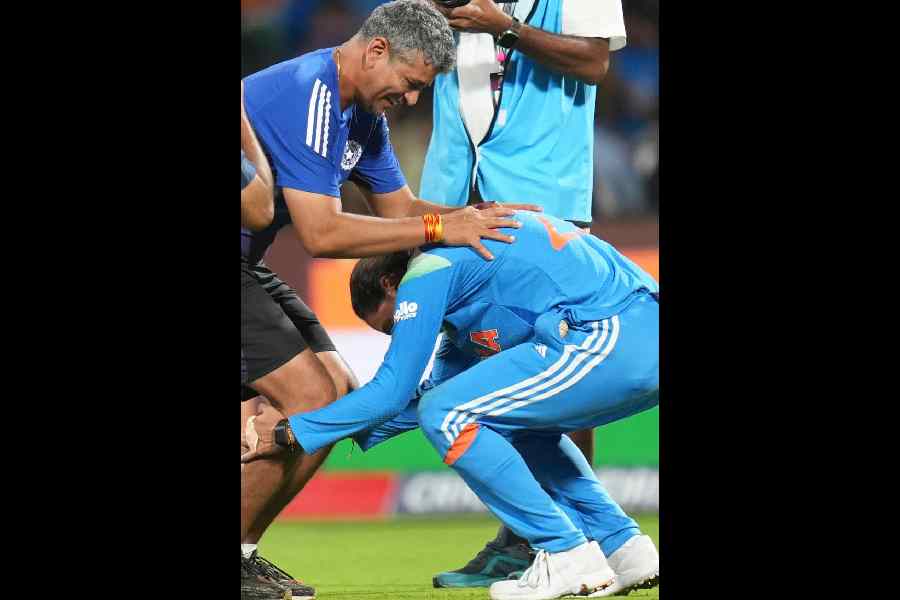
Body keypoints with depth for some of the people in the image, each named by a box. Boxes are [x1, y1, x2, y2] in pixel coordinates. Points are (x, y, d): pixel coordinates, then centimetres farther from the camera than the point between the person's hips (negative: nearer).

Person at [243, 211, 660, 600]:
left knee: (446, 415, -4)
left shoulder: (428, 272, 2)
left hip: (610, 341, -10)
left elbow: (393, 391, 1)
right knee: (516, 420, 30)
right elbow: (438, 388, 36)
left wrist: (290, 432, 7)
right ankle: (625, 548, 20)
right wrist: (357, 427, 36)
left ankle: (567, 556, -2)